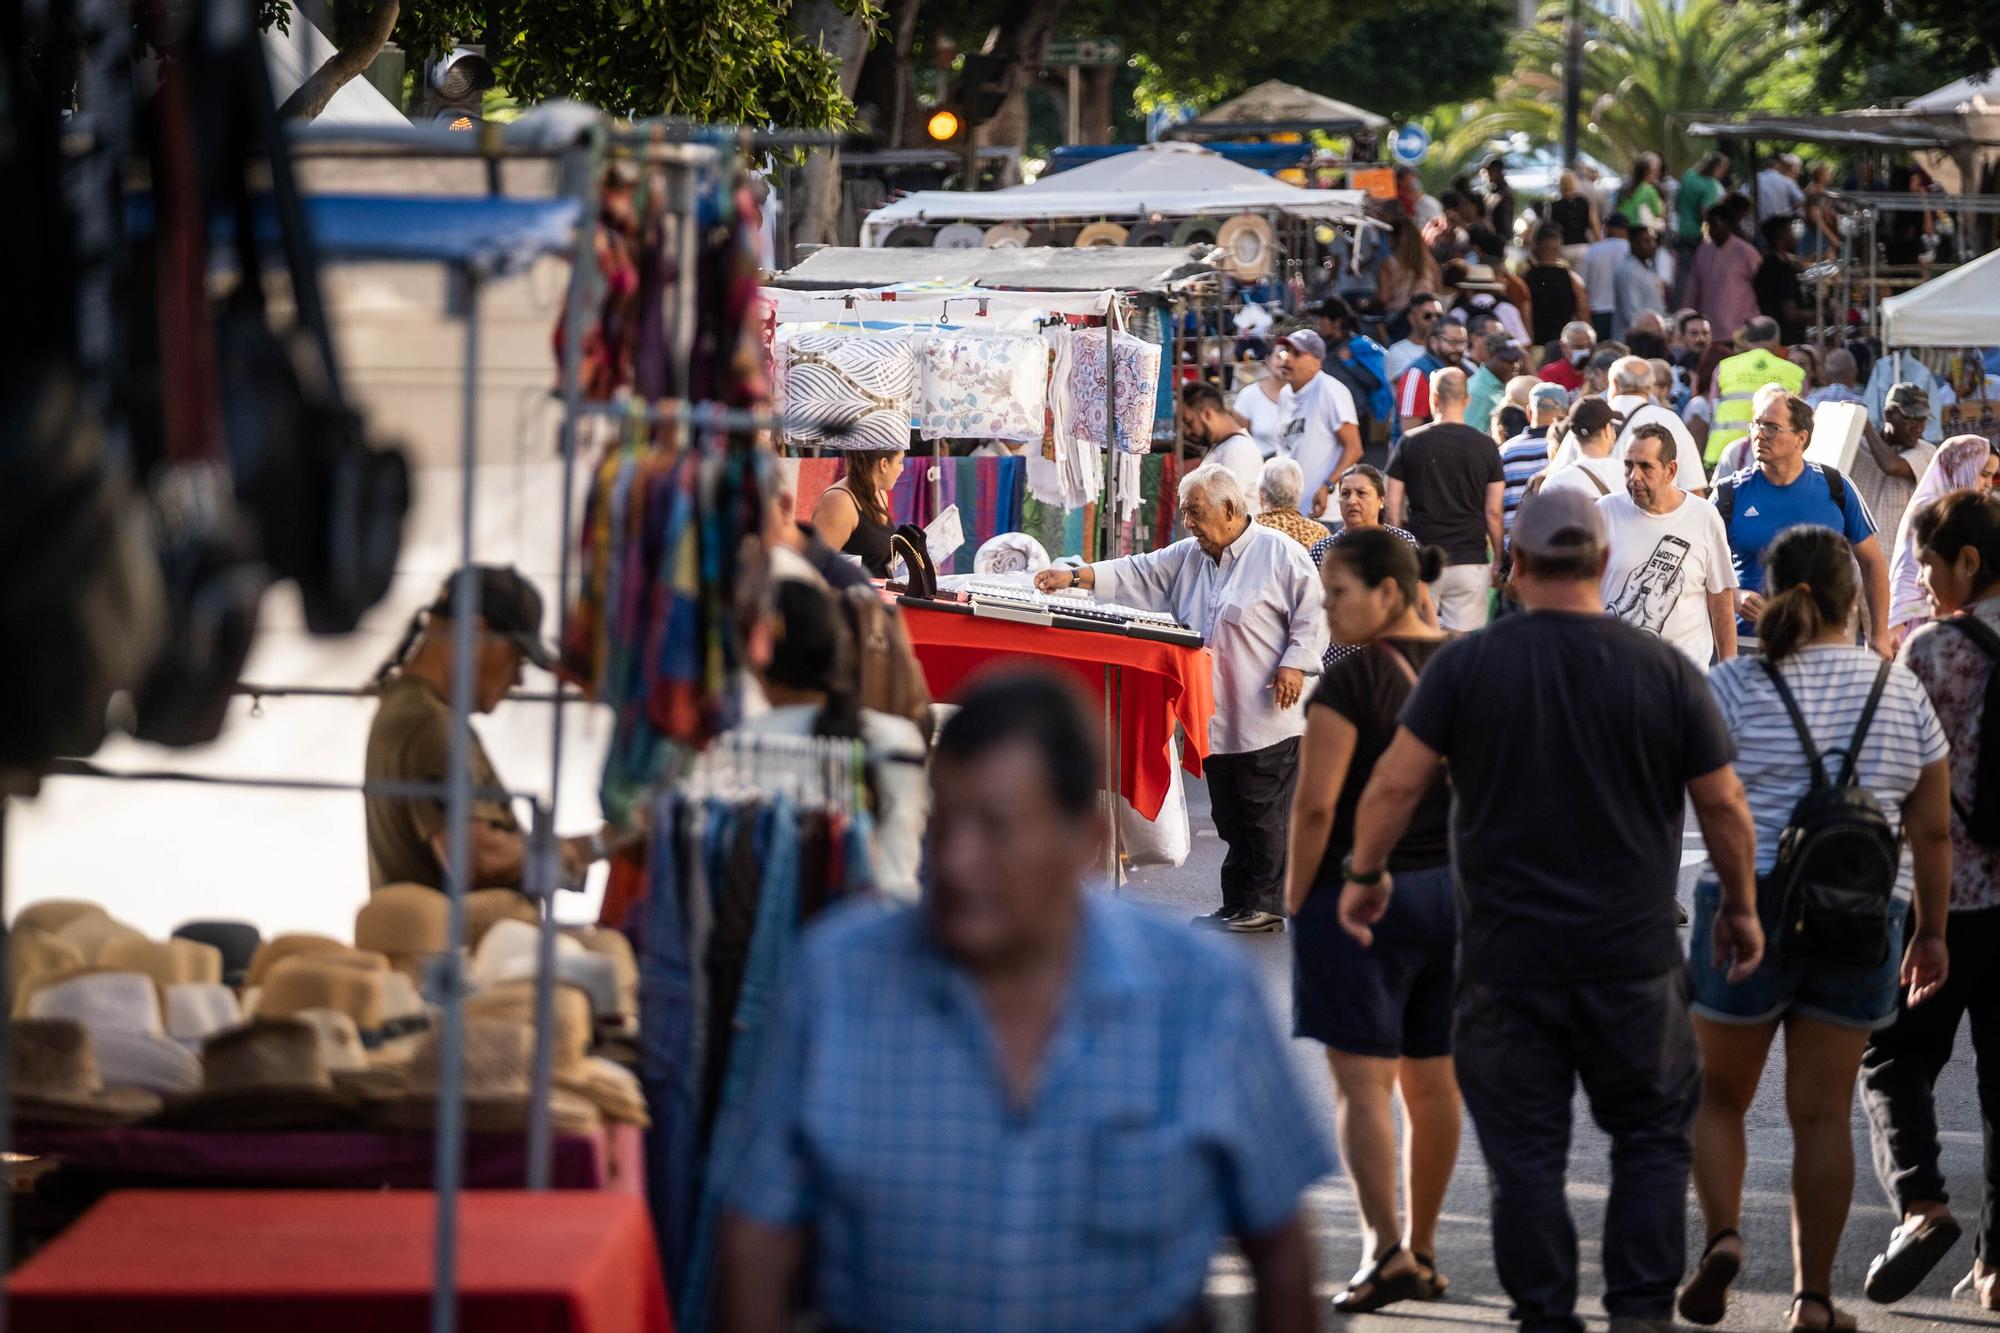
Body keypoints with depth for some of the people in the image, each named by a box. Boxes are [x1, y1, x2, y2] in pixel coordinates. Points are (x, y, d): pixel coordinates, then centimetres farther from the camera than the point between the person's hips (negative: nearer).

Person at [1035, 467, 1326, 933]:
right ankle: (1236, 905, 17)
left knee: (1265, 815, -4)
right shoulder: (1187, 557, 16)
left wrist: (1295, 664, -17)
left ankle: (1266, 906, 2)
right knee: (1230, 818, 11)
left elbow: (1312, 612, -7)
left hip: (1266, 719, -7)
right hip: (1217, 720, 7)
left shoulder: (1279, 553, -5)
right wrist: (1074, 578, 0)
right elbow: (1137, 576, 10)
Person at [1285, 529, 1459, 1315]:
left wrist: (1297, 898, -6)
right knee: (1434, 1080, 12)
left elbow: (1316, 805, -17)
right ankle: (1422, 1251, 19)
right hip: (1454, 892, 7)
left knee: (1363, 1082, -5)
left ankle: (1385, 1250, -15)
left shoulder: (1353, 682, -15)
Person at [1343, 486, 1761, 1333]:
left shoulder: (1466, 666, -5)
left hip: (1505, 964, 0)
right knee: (1652, 1137, 13)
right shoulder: (1665, 670, -3)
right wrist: (1740, 907, 15)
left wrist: (1365, 874, 10)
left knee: (1525, 1158, 6)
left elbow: (1396, 782, -6)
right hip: (1632, 962, 0)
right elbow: (1724, 805, 1)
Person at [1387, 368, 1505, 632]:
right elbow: (1493, 513, 0)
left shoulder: (1410, 444, 0)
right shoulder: (1485, 447, 0)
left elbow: (1393, 510, 1)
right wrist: (1498, 561, 11)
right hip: (1469, 560, 0)